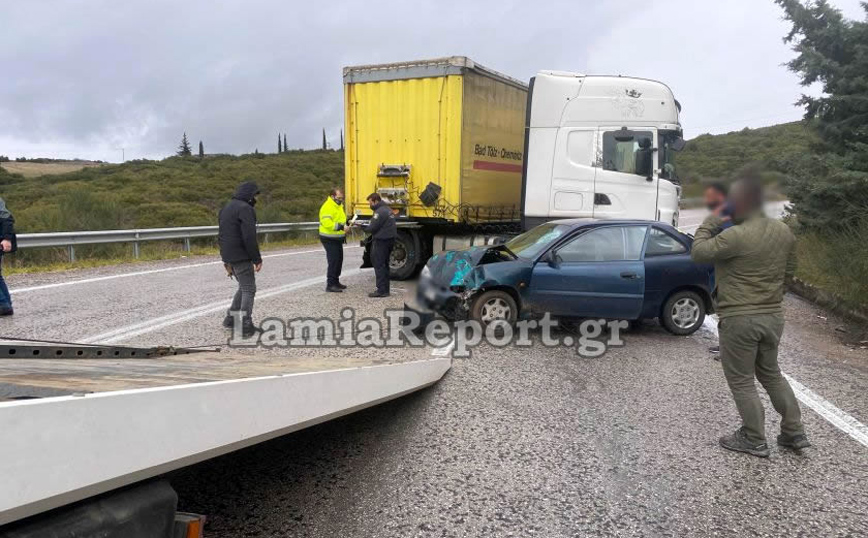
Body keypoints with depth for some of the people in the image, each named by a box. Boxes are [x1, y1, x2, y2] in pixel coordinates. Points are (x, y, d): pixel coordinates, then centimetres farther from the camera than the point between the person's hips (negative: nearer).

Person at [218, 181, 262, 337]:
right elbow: (249, 237, -22)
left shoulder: (226, 208, 17)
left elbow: (221, 236, 20)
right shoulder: (245, 208, -13)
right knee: (249, 289, -1)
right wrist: (257, 259, -16)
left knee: (243, 287, 21)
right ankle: (246, 326, -3)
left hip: (229, 256, 9)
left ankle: (230, 318, 22)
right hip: (241, 257, -9)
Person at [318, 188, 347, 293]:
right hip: (329, 239, -10)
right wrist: (340, 226, -33)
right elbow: (327, 223, -29)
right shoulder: (327, 207, -18)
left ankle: (335, 281, 26)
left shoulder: (338, 206, 14)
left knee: (339, 260, 15)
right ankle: (330, 285, -9)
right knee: (333, 261, -12)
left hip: (337, 239, 10)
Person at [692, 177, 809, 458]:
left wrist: (709, 223, 2)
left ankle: (754, 440, 17)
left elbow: (699, 252, -11)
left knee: (741, 381, 7)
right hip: (774, 315, 8)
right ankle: (794, 432, 29)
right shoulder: (784, 231, 3)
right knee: (771, 374, 23)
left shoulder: (736, 237, -22)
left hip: (740, 319, -7)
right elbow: (789, 271, 13)